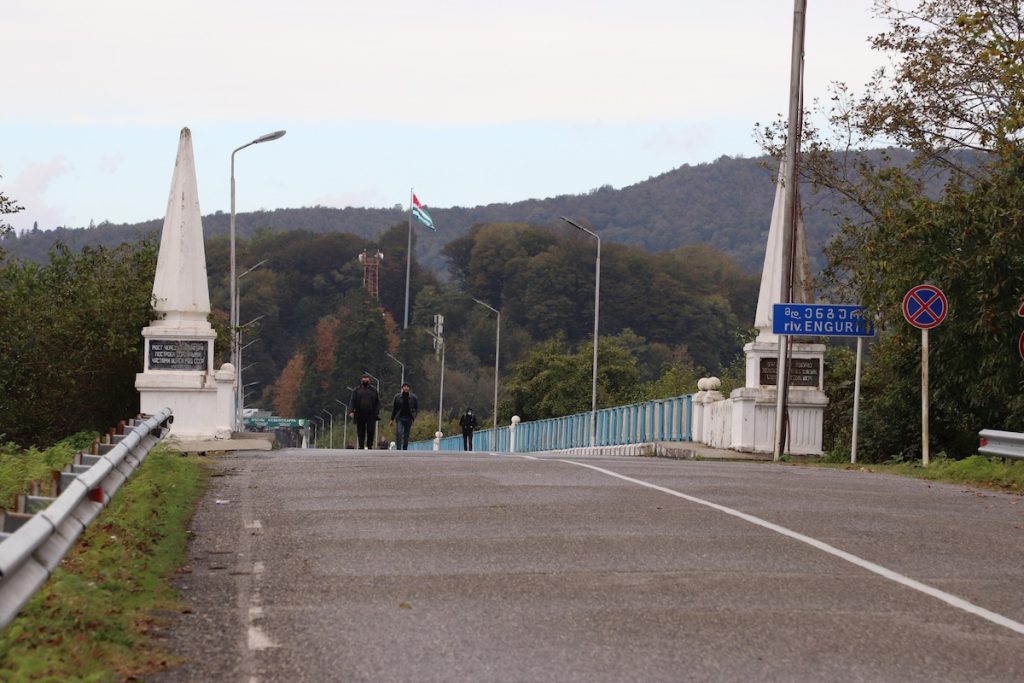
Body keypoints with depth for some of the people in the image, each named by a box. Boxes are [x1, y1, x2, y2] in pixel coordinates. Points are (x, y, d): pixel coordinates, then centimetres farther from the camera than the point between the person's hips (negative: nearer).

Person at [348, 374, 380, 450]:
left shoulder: (373, 391, 13)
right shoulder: (356, 390, 11)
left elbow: (377, 402, 11)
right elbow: (352, 401, 4)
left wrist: (377, 413, 0)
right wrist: (351, 411, -10)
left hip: (371, 415, 0)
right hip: (360, 415, 0)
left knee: (371, 431, -10)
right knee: (360, 432, 1)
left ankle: (369, 446, 4)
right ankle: (361, 447, 7)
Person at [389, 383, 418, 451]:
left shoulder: (413, 397, 3)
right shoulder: (397, 397, 4)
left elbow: (417, 408, 10)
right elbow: (394, 408, 10)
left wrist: (413, 416, -3)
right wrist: (392, 419, 8)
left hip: (408, 419, 1)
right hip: (400, 418, -1)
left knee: (406, 435, 5)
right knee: (398, 433, -16)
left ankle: (405, 449, 14)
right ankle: (399, 449, -19)